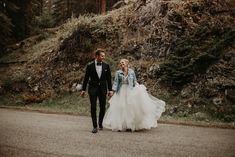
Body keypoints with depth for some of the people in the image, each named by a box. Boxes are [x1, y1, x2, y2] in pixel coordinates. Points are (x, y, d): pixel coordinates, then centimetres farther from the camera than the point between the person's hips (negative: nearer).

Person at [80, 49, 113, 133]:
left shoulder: (106, 66, 2)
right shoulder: (90, 66, -3)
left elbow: (108, 78, 6)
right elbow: (86, 78, 3)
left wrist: (110, 90, 2)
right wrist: (83, 90, 2)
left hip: (102, 89, 2)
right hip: (93, 88, -2)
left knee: (102, 107, 7)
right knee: (93, 107, -5)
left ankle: (100, 124, 27)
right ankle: (95, 126, -1)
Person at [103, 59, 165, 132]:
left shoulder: (131, 72, 3)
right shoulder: (118, 72, 0)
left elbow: (135, 82, 10)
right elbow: (116, 83, -1)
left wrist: (140, 89, 3)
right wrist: (114, 92, -7)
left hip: (130, 92, 1)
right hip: (121, 92, -1)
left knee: (130, 108, 2)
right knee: (120, 109, -2)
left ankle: (129, 126, 11)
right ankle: (120, 126, 5)